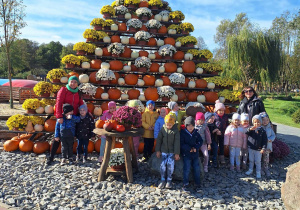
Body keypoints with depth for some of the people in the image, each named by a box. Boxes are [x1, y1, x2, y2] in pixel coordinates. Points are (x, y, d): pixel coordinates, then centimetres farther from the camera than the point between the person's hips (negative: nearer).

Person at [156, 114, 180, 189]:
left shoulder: (176, 131, -7)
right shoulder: (163, 129, -1)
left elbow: (177, 142, -6)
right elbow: (158, 140, 6)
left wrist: (177, 153, -8)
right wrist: (158, 151, 5)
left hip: (172, 151, -2)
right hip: (163, 151, 2)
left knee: (170, 164, -11)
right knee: (163, 164, -4)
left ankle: (169, 180, 6)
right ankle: (163, 180, 9)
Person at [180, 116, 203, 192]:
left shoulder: (196, 133, 5)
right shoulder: (183, 133, -7)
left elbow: (200, 141, 4)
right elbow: (181, 144, -11)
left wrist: (196, 147, -13)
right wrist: (189, 149, -17)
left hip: (195, 154, 4)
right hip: (186, 154, -4)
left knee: (197, 168, 6)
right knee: (187, 169, -3)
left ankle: (198, 184, 16)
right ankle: (185, 184, 9)